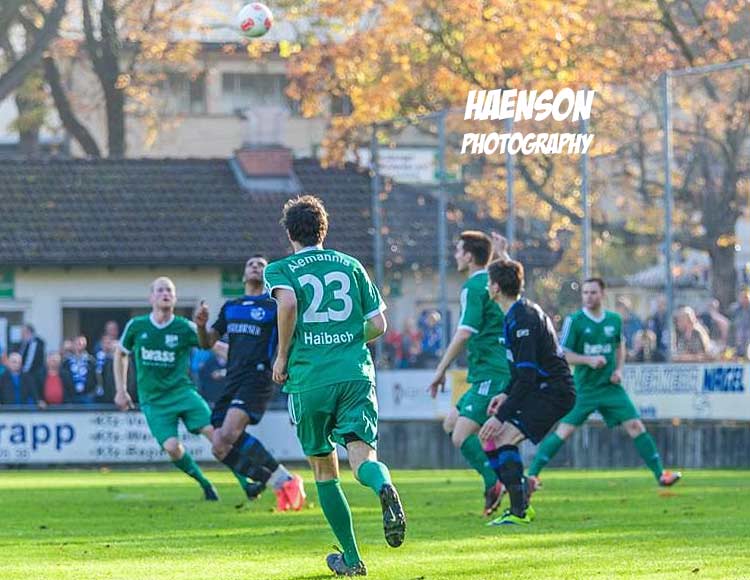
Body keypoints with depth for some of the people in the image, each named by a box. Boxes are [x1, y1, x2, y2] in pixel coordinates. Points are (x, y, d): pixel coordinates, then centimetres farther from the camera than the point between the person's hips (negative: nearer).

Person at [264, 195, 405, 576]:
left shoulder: (280, 270, 6)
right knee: (361, 455, -9)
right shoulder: (351, 265, 14)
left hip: (309, 380, -1)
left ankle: (352, 558, 14)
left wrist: (282, 357, -6)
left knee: (324, 469, 13)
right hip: (356, 374, 1)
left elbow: (287, 302, -17)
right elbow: (378, 324, 10)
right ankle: (383, 486, -46)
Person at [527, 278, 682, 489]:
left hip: (611, 387, 3)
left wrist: (619, 369, 4)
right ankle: (532, 474, -1)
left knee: (636, 426, -3)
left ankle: (660, 474, 3)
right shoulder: (574, 321, -7)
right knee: (564, 430, -8)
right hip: (584, 389, -3)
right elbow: (563, 354, -7)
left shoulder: (614, 320, 4)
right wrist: (588, 360, -22)